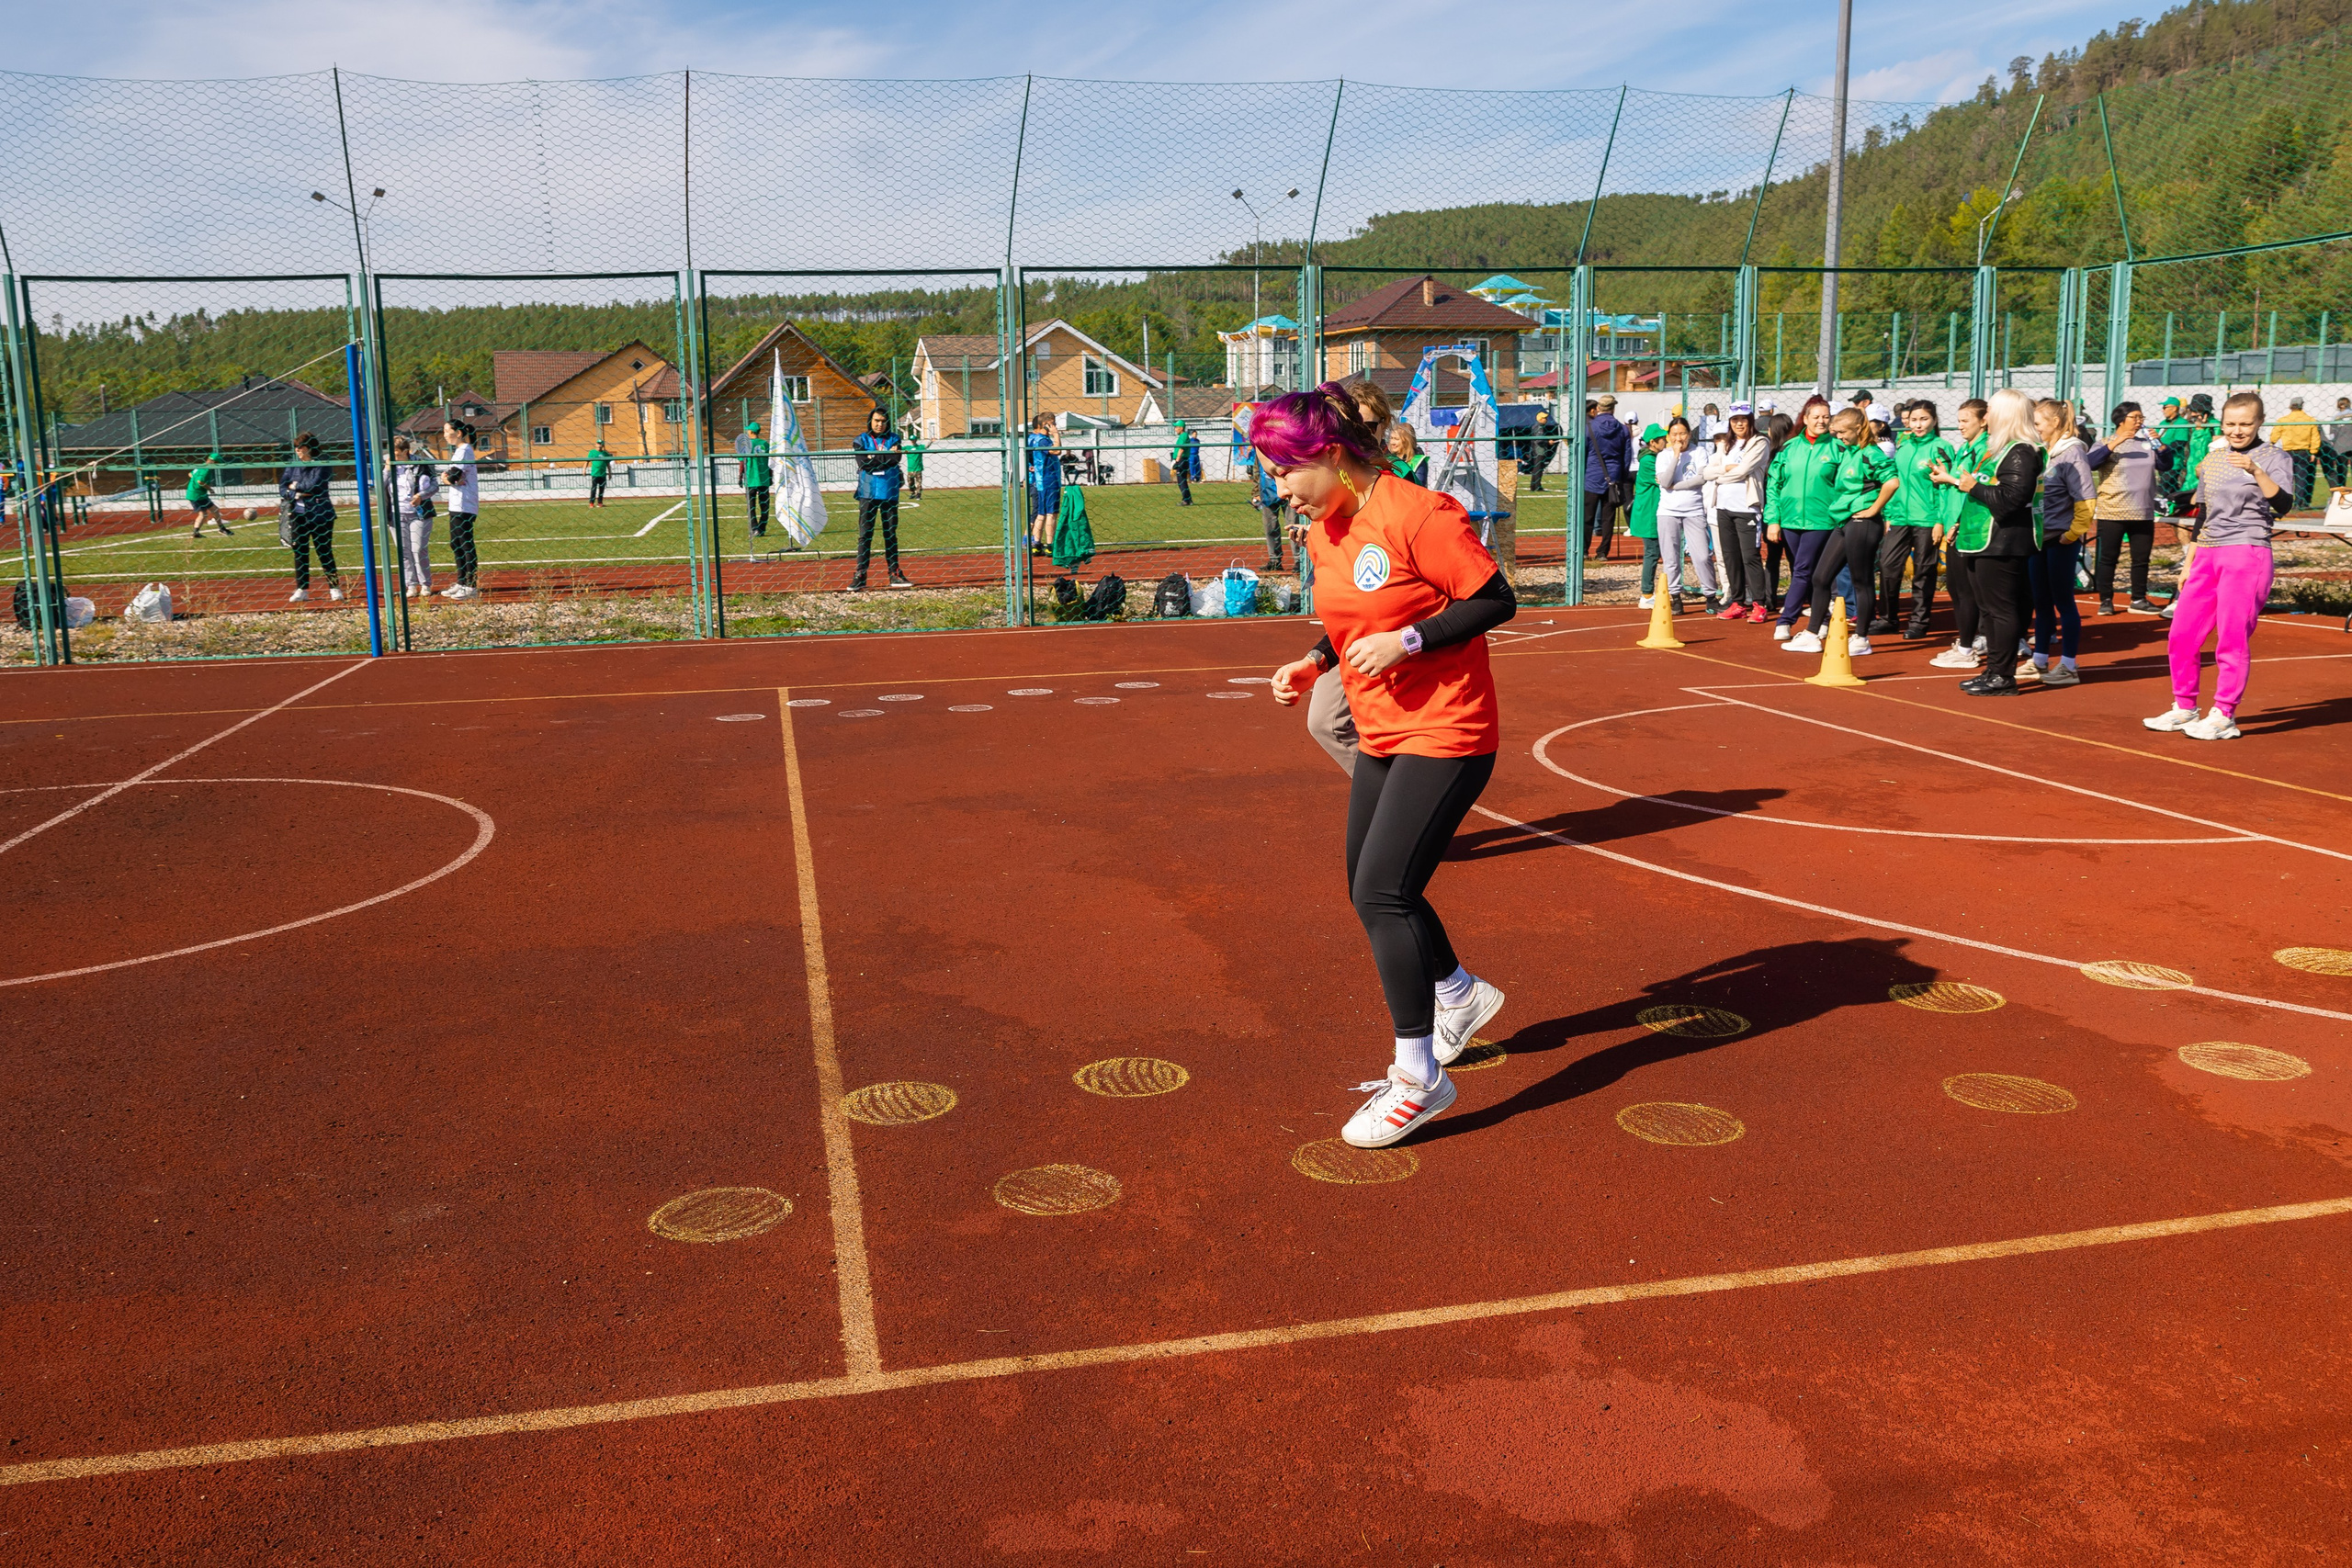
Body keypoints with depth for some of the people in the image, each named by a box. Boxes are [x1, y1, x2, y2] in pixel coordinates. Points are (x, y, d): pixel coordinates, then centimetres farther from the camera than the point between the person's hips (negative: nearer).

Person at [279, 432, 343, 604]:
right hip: (298, 514, 4)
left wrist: (296, 486, -5)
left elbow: (314, 485, -18)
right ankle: (301, 589, 9)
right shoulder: (292, 466, 9)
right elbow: (283, 489, 4)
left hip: (319, 515, -4)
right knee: (300, 552, 5)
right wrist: (297, 495, -13)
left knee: (325, 552, -1)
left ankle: (335, 587, 6)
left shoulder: (320, 466, -5)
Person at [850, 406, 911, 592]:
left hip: (889, 493, 2)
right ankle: (860, 577, -5)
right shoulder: (861, 440, 4)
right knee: (865, 535, -4)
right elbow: (862, 462, -12)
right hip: (868, 493, -1)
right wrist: (886, 456, -10)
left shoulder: (894, 438, 8)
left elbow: (895, 459, -10)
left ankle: (894, 574, 13)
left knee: (891, 534, 8)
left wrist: (874, 458, -12)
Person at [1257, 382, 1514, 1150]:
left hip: (1446, 734, -9)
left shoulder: (1418, 514, -20)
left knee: (1383, 894, -14)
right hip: (1382, 735, 9)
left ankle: (1419, 1076, -2)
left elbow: (1496, 602, -17)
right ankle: (1459, 994, 41)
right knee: (1372, 891, 16)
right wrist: (1313, 663, 2)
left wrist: (1406, 641, -24)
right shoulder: (1324, 531, 6)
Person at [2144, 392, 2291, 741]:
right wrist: (2189, 565, 18)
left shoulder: (2274, 458, -3)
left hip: (2248, 555, -6)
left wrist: (2255, 471, -32)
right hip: (2207, 555, 6)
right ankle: (2184, 709, 18)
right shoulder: (2212, 461, 14)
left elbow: (2283, 504, -19)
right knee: (2181, 635, 5)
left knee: (2232, 638, -7)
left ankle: (2223, 717, 0)